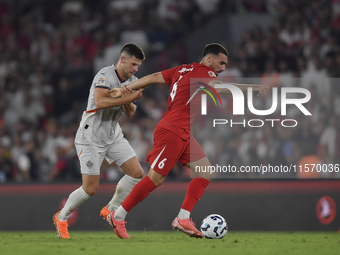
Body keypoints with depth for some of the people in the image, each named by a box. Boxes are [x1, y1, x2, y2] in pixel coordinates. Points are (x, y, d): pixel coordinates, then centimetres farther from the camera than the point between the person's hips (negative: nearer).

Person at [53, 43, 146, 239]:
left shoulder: (131, 81, 6)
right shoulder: (105, 76, -21)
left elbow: (130, 113, 9)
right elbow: (100, 101, -37)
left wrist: (128, 102, -13)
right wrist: (128, 98, -35)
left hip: (113, 135, 8)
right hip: (91, 137, -8)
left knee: (137, 173, -4)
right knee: (91, 188, -8)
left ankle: (111, 210, 14)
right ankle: (61, 218, 16)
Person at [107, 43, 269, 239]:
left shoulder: (183, 70, 16)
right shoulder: (202, 72, -10)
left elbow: (153, 78, 15)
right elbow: (220, 88, -30)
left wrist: (125, 90, 15)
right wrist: (255, 88, -31)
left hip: (184, 135, 10)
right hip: (171, 132, -10)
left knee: (206, 172, 3)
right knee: (155, 179, -7)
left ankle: (183, 219, 1)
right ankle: (118, 216, 4)